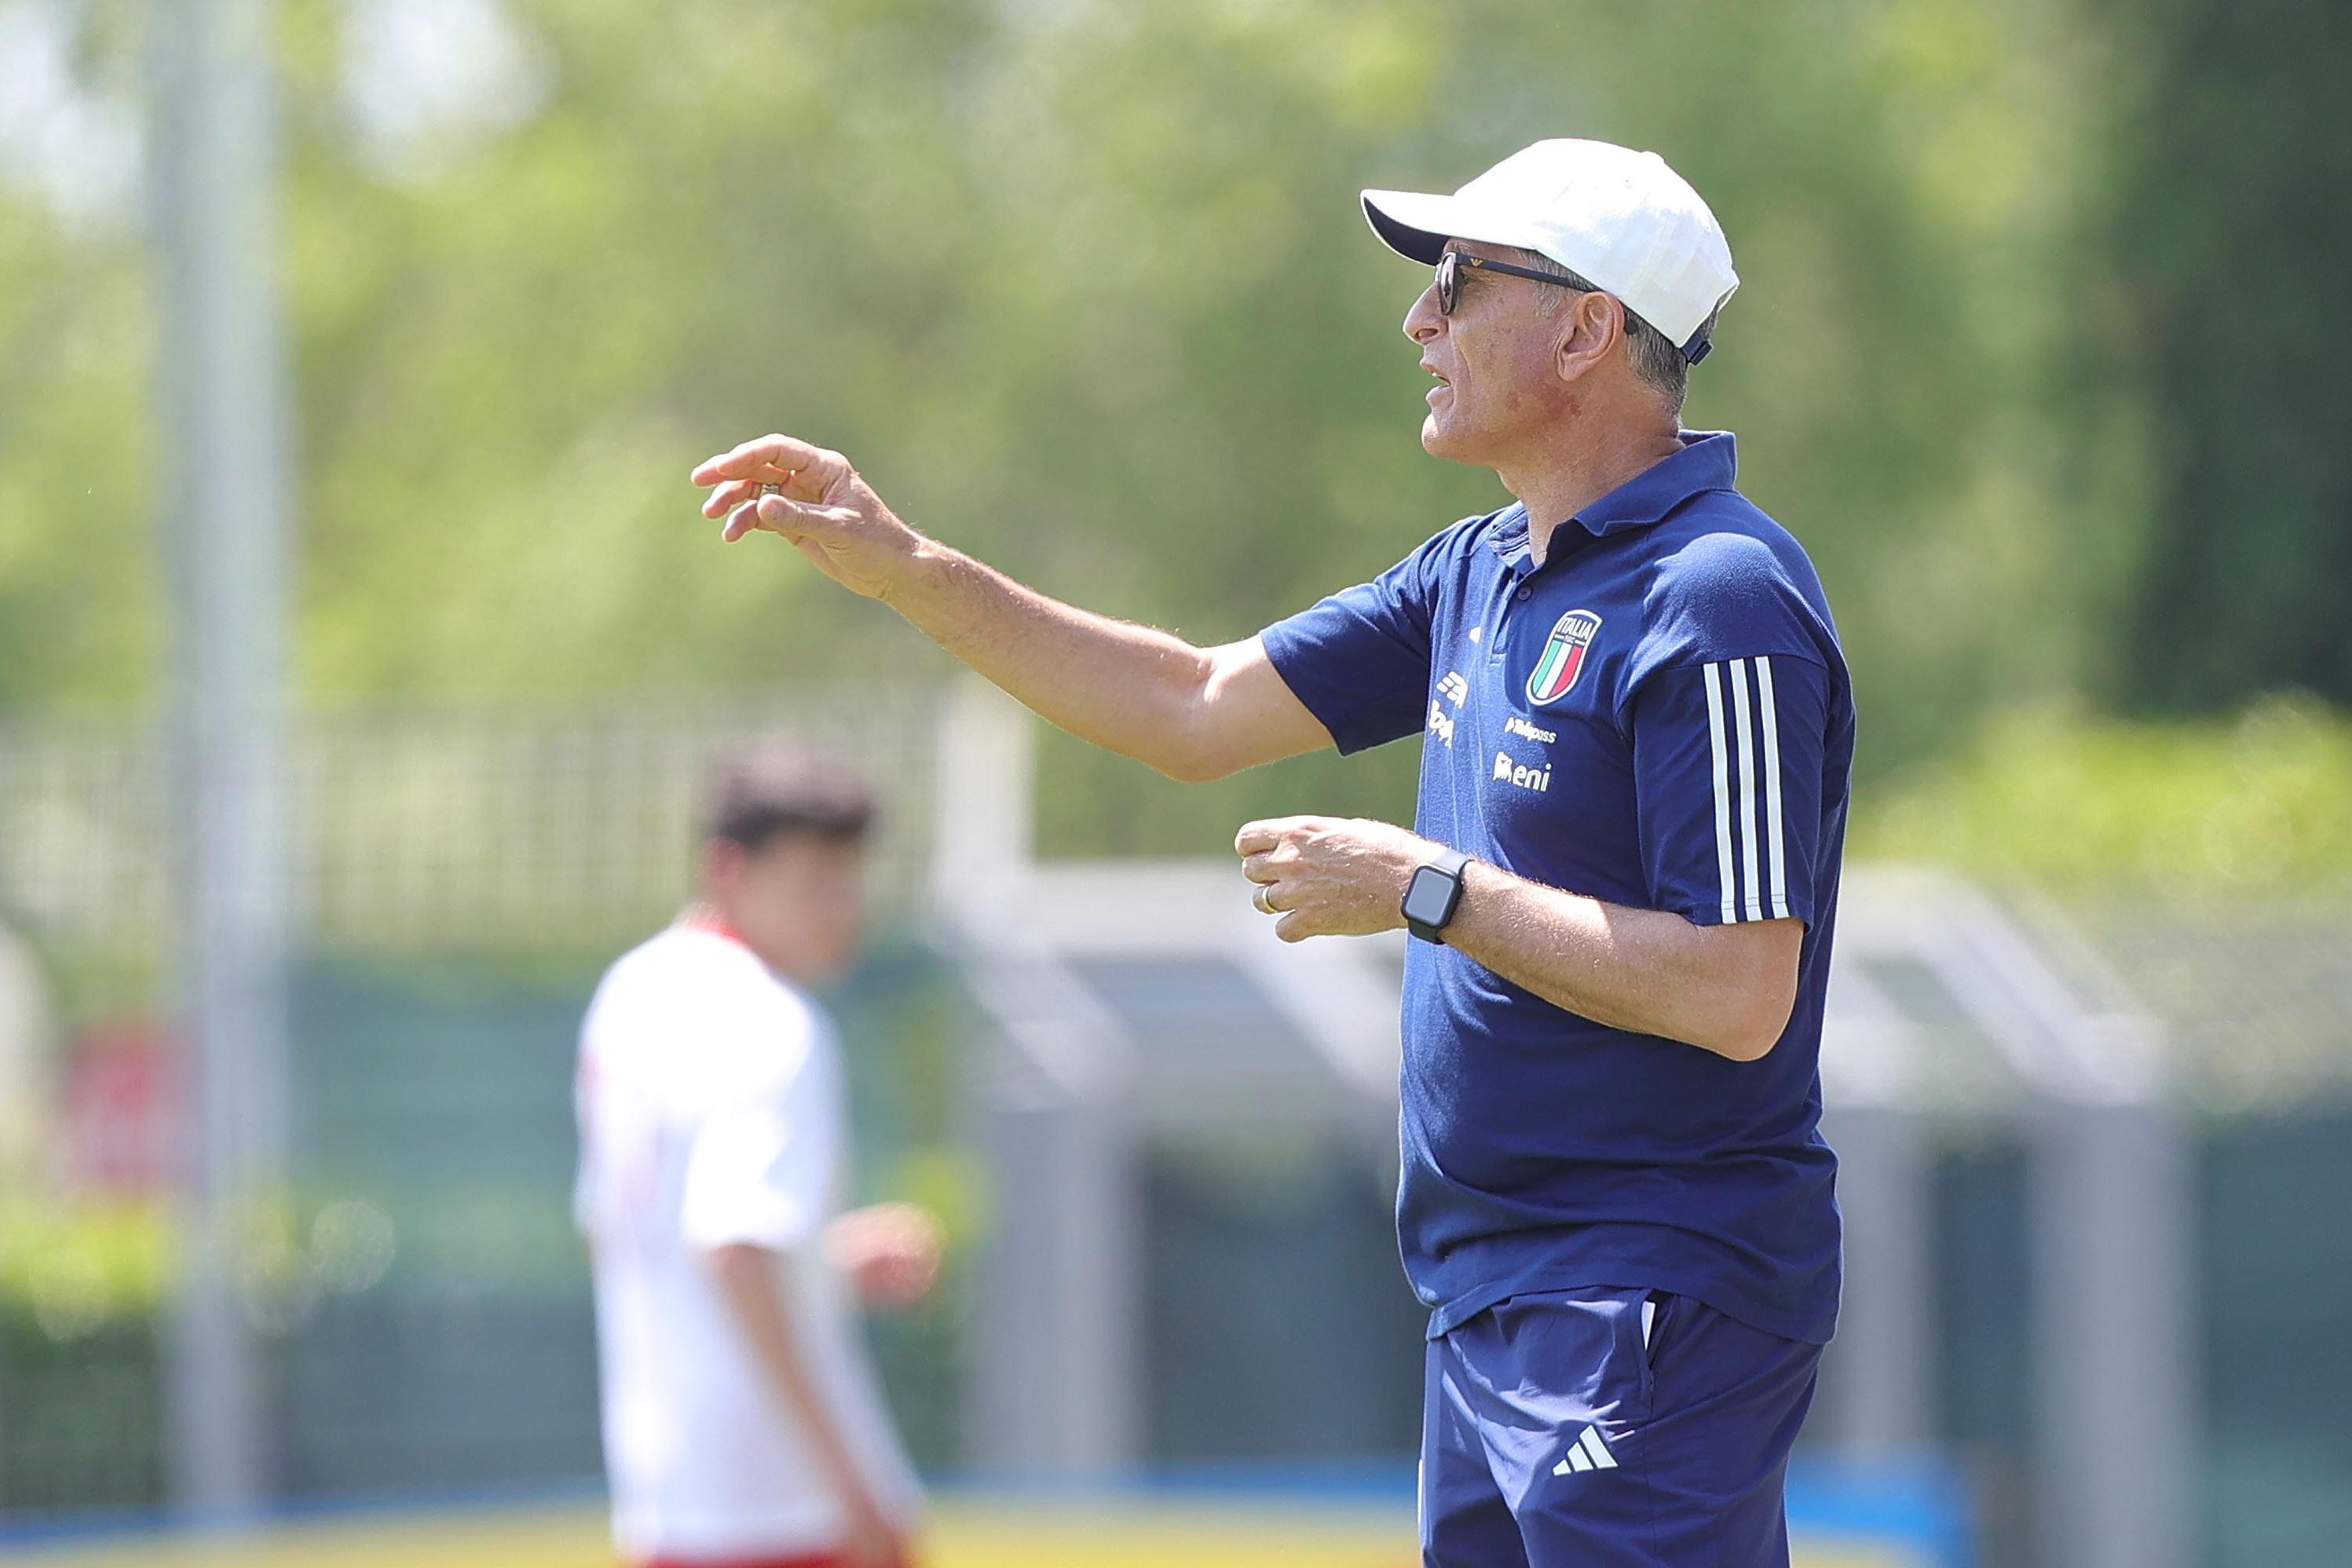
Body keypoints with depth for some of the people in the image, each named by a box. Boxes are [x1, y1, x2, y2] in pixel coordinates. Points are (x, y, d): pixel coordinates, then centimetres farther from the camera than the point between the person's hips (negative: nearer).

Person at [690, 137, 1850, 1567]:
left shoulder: (1717, 605, -16)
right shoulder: (1481, 575, 14)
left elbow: (1739, 997, -22)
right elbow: (1200, 712, 21)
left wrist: (1428, 891, -16)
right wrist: (903, 568, 15)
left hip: (1655, 1321, -10)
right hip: (1490, 1307, 10)